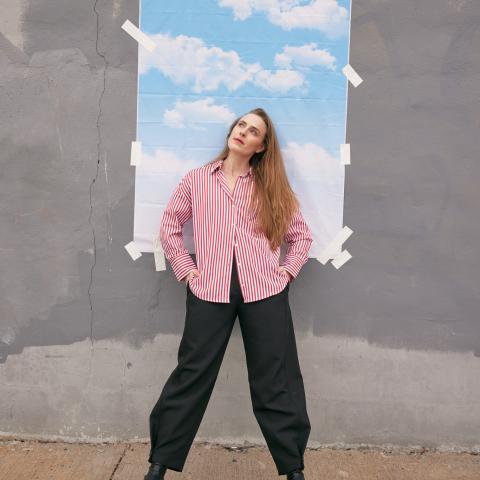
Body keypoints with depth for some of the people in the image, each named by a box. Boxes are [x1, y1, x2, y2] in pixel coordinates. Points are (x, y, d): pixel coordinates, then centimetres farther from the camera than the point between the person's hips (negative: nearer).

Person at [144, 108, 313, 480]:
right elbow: (169, 227, 13)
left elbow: (302, 235, 13)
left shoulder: (271, 187, 9)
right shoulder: (196, 179, 8)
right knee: (192, 375, 5)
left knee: (276, 380, 7)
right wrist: (185, 269, 4)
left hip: (265, 292, 1)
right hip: (210, 291, 0)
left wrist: (287, 271, 1)